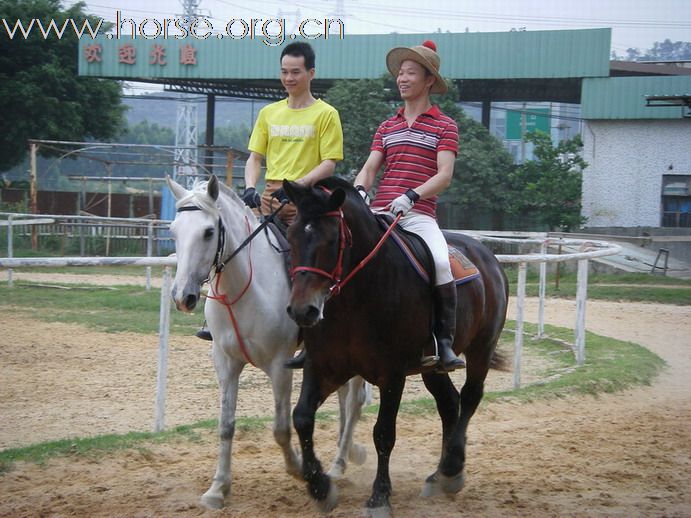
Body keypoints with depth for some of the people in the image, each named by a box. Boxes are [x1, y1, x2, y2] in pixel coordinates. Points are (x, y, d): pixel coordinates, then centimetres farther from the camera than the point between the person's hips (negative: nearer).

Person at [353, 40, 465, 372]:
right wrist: (359, 190, -10)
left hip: (419, 214, -4)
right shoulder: (387, 127, 23)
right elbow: (369, 168, 14)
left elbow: (444, 175, -4)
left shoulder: (444, 126, 8)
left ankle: (444, 342, -21)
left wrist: (410, 196, -20)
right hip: (379, 213, 4)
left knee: (440, 262, -31)